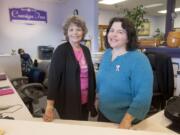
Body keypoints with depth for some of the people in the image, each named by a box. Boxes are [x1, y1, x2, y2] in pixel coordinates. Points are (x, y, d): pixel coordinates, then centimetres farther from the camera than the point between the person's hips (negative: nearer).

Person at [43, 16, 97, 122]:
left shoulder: (86, 50, 5)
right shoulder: (61, 50, -12)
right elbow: (53, 77, -17)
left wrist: (93, 96, 14)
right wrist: (50, 106, -23)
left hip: (85, 101, 6)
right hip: (68, 101, -5)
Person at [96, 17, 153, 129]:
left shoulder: (139, 60, -23)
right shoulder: (107, 54, -1)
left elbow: (143, 95, -26)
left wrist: (127, 121, -25)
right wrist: (96, 98, 15)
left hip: (124, 120, -6)